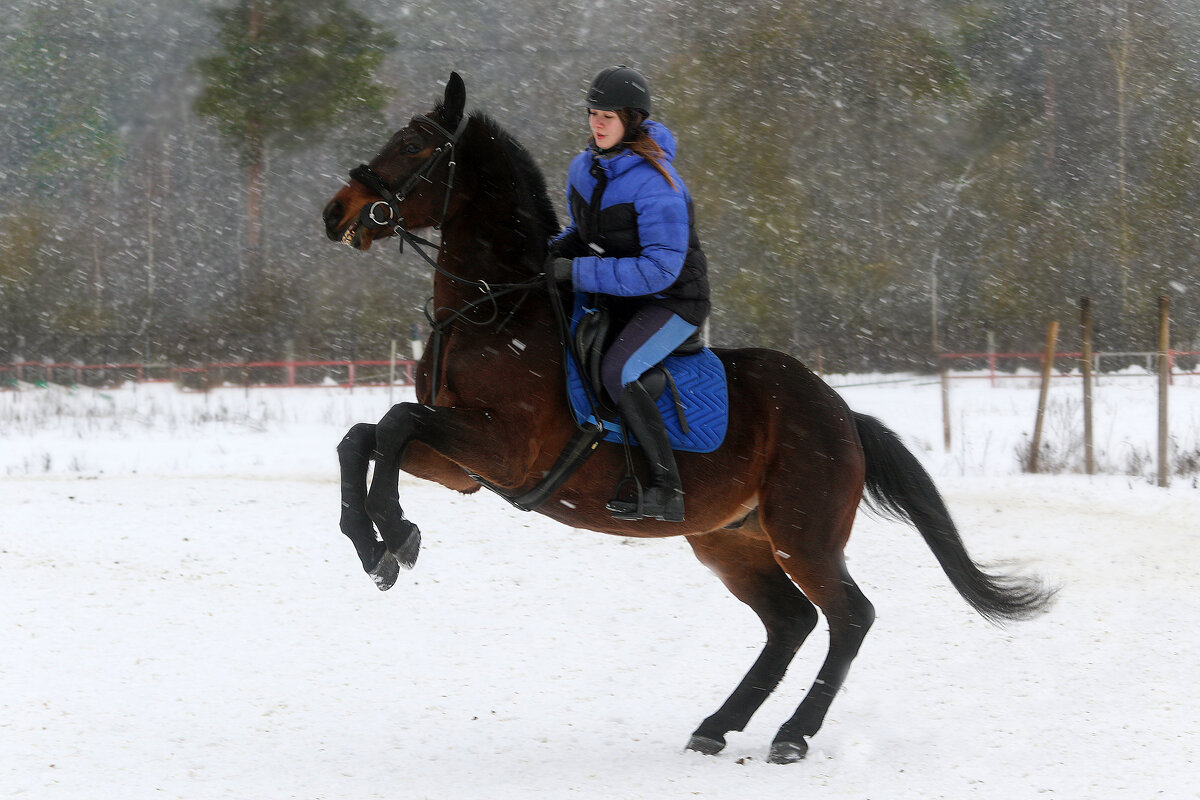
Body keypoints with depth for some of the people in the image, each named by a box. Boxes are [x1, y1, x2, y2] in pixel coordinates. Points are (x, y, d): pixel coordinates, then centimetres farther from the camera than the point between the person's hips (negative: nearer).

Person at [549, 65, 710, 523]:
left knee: (616, 371, -29)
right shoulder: (584, 168, 0)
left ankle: (666, 490, -26)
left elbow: (659, 269, -29)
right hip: (616, 296, 8)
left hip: (673, 301, -8)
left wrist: (578, 271, -30)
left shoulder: (655, 184, -24)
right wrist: (556, 250, -4)